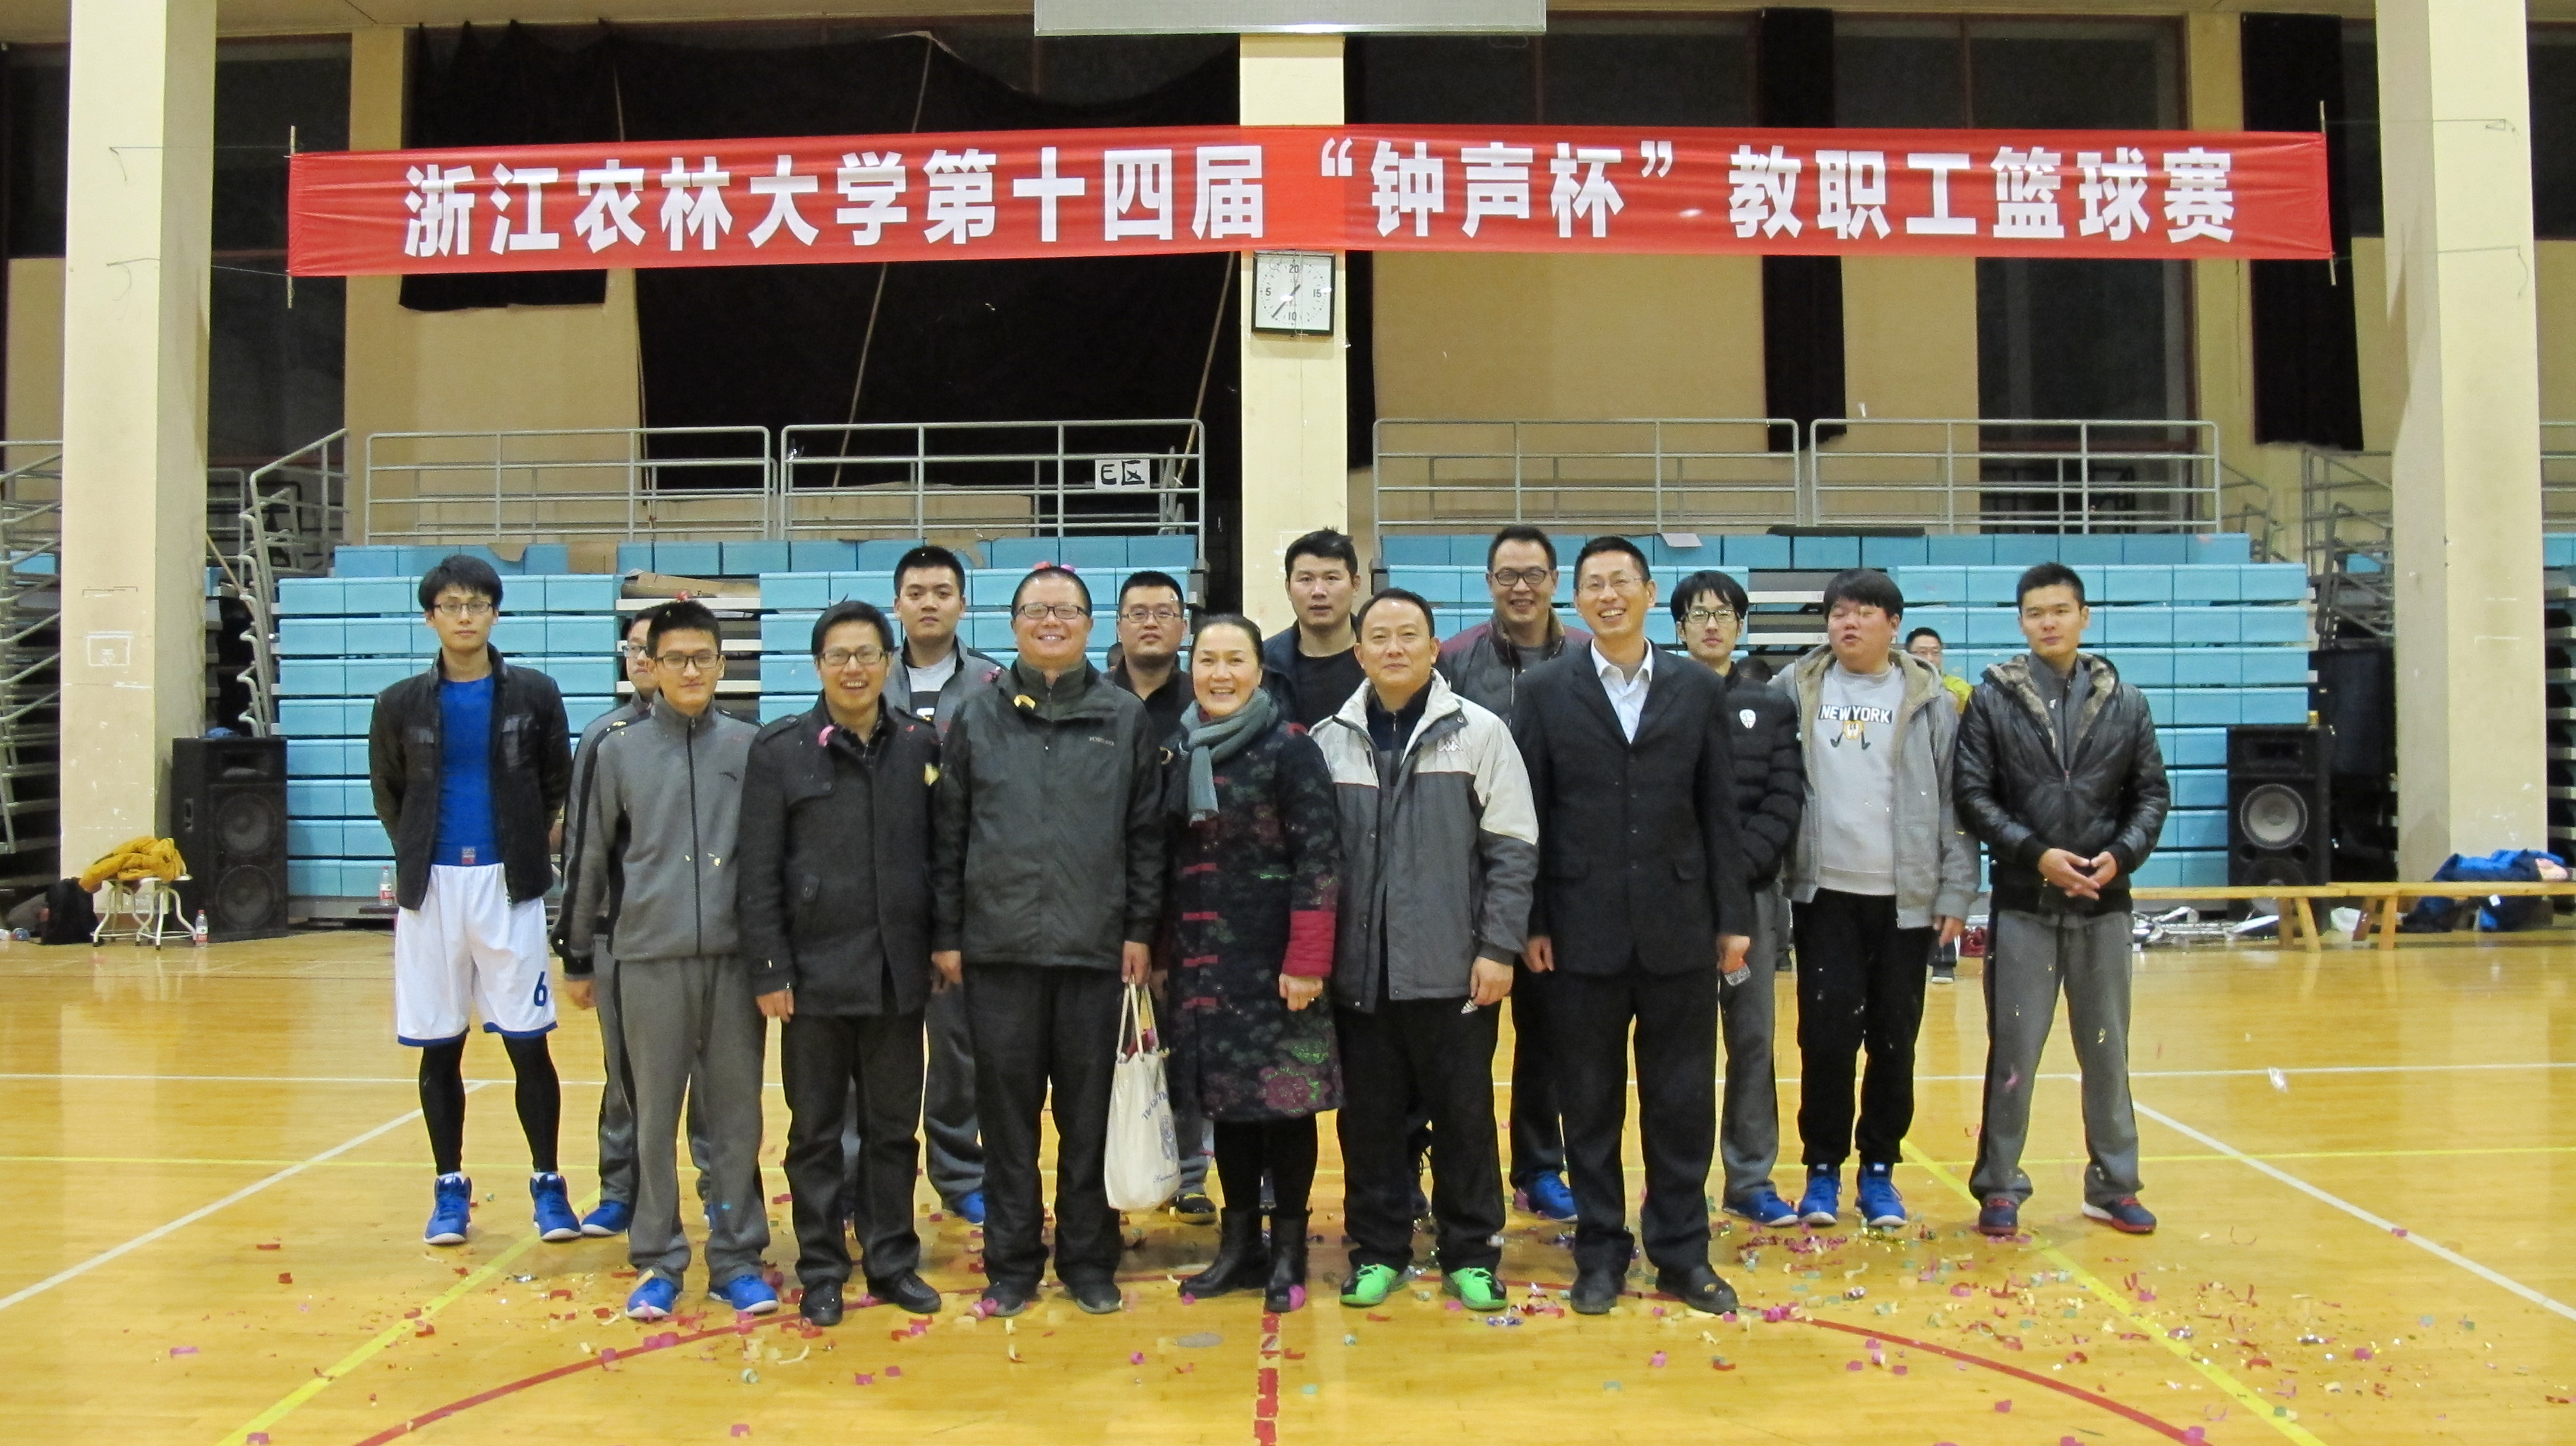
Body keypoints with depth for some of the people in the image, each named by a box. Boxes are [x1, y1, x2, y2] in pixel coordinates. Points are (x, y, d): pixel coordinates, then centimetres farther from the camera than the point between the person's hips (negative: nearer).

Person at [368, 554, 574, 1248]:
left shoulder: (533, 694, 0)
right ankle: (449, 1189, 18)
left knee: (527, 1041, 0)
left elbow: (557, 784, 9)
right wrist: (418, 855, 12)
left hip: (507, 885, -1)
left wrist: (526, 849, 8)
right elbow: (387, 793, 15)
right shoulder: (401, 704, 3)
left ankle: (547, 1184, 10)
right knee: (439, 1047, 7)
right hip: (430, 887, 2)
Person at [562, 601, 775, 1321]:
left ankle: (736, 1258, 16)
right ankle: (657, 1261, 17)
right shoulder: (619, 753, 4)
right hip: (649, 957, 0)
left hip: (735, 957, 0)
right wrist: (577, 956, 12)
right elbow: (593, 861, 9)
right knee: (655, 1116, 7)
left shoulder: (752, 749, 3)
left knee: (737, 1115, 6)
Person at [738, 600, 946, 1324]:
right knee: (816, 1131, 9)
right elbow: (758, 870, -4)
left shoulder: (921, 744, 4)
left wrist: (943, 948, 3)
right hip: (816, 971, -2)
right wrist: (770, 970, -7)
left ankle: (894, 1261, 24)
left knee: (894, 1128, 12)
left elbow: (941, 854, 7)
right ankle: (821, 1271, 20)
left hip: (899, 973, 2)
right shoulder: (779, 748, -2)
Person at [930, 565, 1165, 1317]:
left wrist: (1141, 930, 0)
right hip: (999, 946, 0)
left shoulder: (1126, 719, 5)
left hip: (1095, 946, 0)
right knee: (1008, 1109, 7)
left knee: (1091, 1112, 6)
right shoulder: (976, 716, 5)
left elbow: (1147, 833, 5)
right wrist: (946, 934, 2)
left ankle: (1089, 1260, 19)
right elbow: (947, 833, 5)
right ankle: (1012, 1262, 18)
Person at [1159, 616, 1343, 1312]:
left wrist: (1307, 962, -17)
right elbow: (1168, 860, 15)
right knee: (1226, 1100, 12)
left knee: (1285, 1097, 2)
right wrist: (1163, 955, 10)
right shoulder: (1180, 754, 10)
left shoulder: (1290, 749, -8)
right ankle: (1240, 1242, 23)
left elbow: (1319, 860, -12)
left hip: (1273, 961, -5)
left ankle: (1288, 1251, 14)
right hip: (1202, 964, 6)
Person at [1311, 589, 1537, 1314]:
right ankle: (1377, 1250, 22)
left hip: (1452, 968, -2)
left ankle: (1471, 1253, 20)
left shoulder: (1479, 733, -1)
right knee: (1370, 1116, 9)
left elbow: (1512, 851, -2)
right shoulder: (1328, 742, 4)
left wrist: (1497, 948, -7)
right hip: (1358, 969, 2)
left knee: (1464, 1113, 6)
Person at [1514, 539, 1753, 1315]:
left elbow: (1720, 812, 5)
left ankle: (1682, 1253, 20)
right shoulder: (1545, 692, 2)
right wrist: (1532, 924, -4)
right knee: (1590, 1104, 7)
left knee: (1683, 1102, 7)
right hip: (1585, 930, -1)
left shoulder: (1699, 690, 5)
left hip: (1679, 929, 1)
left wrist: (1734, 918, 2)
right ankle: (1600, 1253, 20)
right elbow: (1528, 816, 1)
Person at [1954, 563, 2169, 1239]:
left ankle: (2114, 1186, 22)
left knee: (2107, 1050, 10)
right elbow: (1973, 795, -4)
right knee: (2013, 1050, 2)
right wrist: (2036, 854, -14)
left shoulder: (2123, 700, 6)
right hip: (2023, 903, -2)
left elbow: (2151, 793, 7)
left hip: (2103, 903, 2)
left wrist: (2121, 855, -10)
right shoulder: (1993, 698, -1)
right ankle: (1999, 1188, 12)